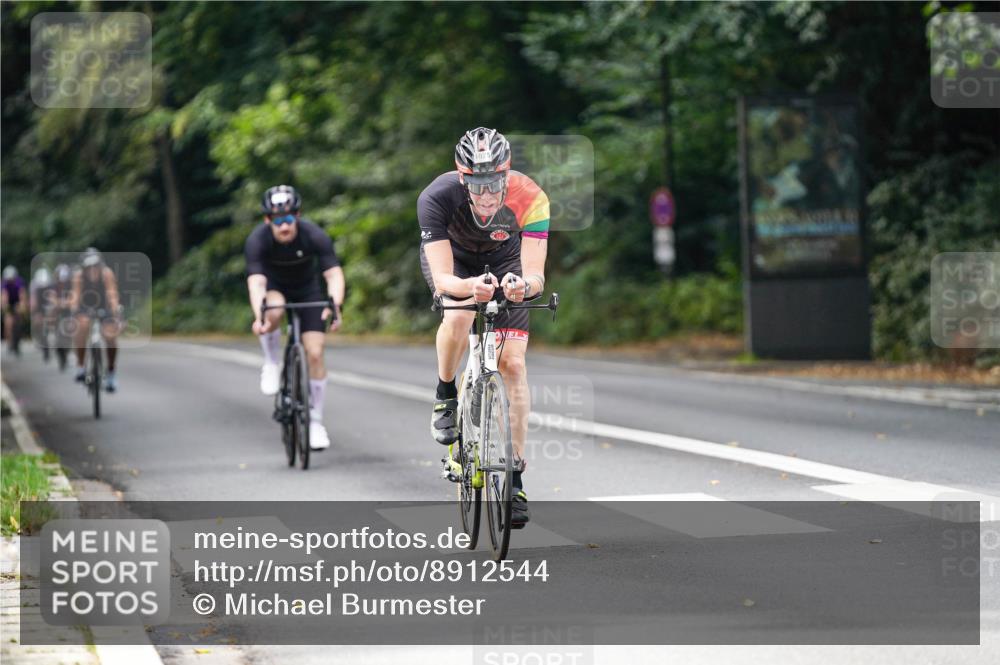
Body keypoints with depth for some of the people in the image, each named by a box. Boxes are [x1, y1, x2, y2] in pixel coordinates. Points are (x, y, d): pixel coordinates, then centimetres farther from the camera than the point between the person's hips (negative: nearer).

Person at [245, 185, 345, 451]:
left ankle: (316, 421, 2)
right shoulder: (257, 240, -30)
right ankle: (272, 366, -10)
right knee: (273, 313, -37)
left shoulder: (315, 236, -30)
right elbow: (256, 281, -41)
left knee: (315, 353, -11)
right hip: (274, 286, -1)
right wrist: (257, 316, -58)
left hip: (308, 289, 1)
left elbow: (334, 274, -36)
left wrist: (335, 305, -55)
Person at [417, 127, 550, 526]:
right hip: (451, 259, -1)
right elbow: (443, 279, -40)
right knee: (459, 314, -34)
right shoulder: (437, 197, -37)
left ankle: (515, 474, -2)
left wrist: (524, 284, -63)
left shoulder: (530, 199, -36)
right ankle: (445, 396, -6)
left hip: (504, 261, 1)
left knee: (513, 364, -10)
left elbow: (536, 275, -40)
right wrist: (470, 287, -62)